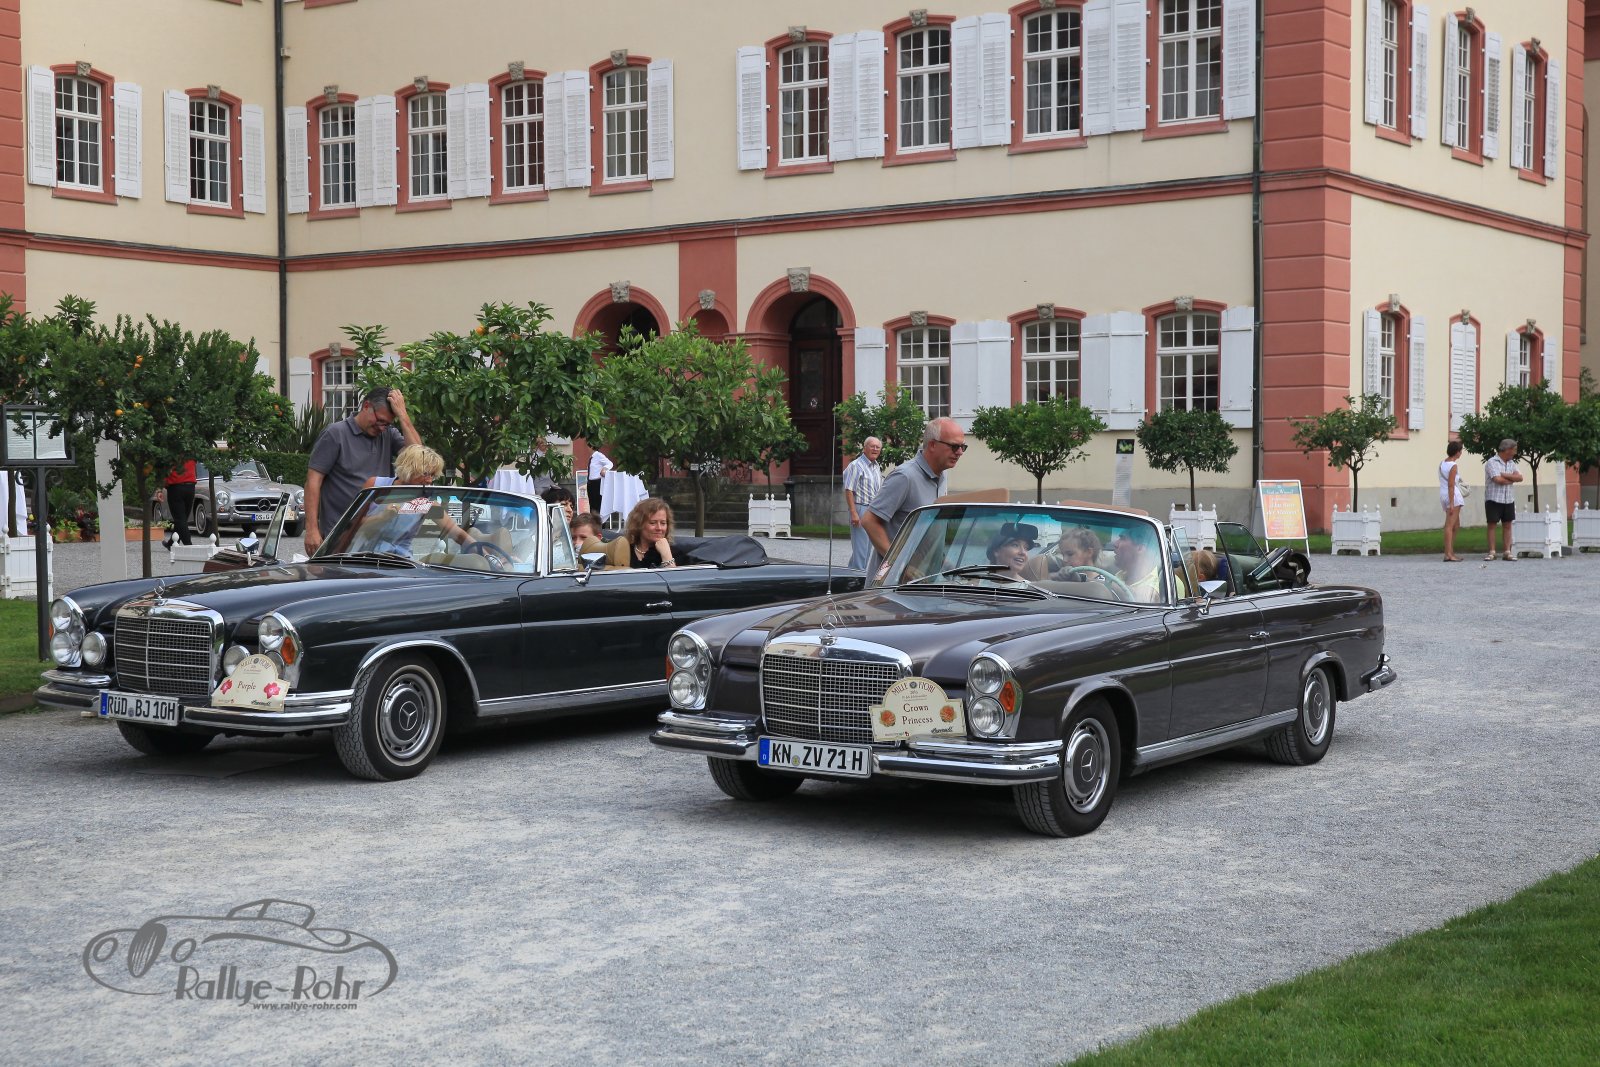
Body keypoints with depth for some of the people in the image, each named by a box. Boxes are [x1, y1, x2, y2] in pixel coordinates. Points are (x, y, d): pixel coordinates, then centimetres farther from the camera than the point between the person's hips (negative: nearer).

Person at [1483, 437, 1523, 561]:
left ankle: (1507, 552, 6)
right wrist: (1512, 479, -4)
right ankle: (1491, 552, 0)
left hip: (1509, 500, 6)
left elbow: (1520, 477, -2)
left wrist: (1505, 475, -13)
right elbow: (1498, 480, -20)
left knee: (1508, 525, 5)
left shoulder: (1511, 463, 12)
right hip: (1494, 499, -6)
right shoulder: (1492, 462, -9)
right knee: (1492, 525, -2)